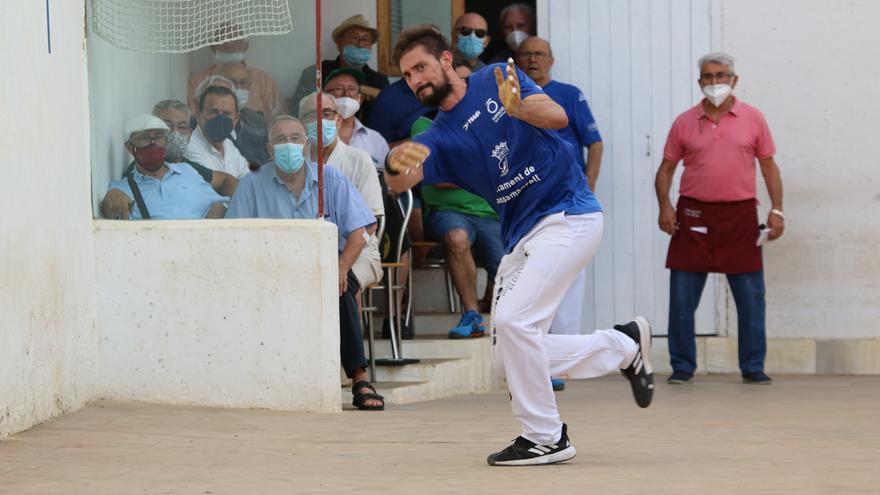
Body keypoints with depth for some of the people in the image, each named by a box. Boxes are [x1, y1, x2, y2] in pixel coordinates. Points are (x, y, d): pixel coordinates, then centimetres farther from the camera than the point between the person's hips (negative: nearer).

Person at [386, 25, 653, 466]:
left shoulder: (497, 80, -1)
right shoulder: (439, 139, 6)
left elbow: (558, 117, -13)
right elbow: (401, 182, -13)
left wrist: (518, 107, -33)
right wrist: (395, 164, -37)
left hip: (568, 214, -7)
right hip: (520, 237, 7)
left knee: (513, 319, -21)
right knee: (511, 358, 5)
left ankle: (546, 438, -8)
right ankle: (623, 346, 23)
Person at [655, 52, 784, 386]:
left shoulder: (752, 119, 5)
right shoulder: (684, 123, 6)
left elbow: (769, 166, 9)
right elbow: (666, 168, 10)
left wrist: (777, 210, -1)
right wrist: (664, 205, -6)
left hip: (740, 215, 0)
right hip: (693, 214, 0)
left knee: (751, 297, 0)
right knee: (681, 298, -1)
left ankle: (753, 367, 9)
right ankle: (682, 367, 9)